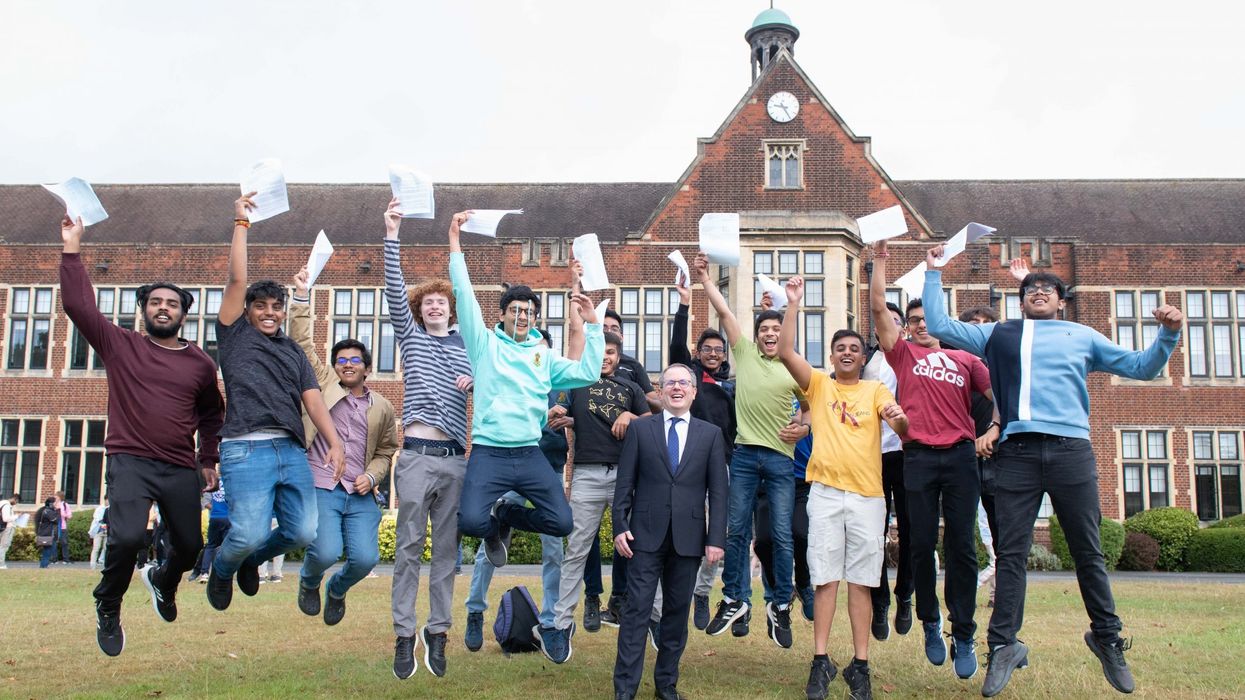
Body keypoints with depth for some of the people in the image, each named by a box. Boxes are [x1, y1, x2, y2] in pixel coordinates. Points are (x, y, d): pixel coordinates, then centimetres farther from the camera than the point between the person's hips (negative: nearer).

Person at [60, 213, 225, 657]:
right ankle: (108, 608, 7)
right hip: (131, 462, -3)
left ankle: (162, 581, 45)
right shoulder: (120, 345, 4)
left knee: (189, 546, 7)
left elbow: (212, 414, 22)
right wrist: (73, 249, -9)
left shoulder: (200, 363, 9)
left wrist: (208, 460, 18)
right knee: (127, 537, -23)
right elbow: (78, 305, -5)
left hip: (181, 470, 3)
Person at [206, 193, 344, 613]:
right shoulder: (236, 335, 12)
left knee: (303, 533, -5)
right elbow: (236, 279, 3)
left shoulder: (294, 352, 22)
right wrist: (241, 223, 4)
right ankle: (222, 568, 21)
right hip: (247, 449, -4)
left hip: (292, 451, 4)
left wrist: (334, 443, -2)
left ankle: (251, 559, 28)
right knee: (250, 532, -16)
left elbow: (314, 401, 12)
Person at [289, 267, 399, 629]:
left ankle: (337, 589, 25)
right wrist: (301, 297, -1)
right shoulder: (324, 384, 9)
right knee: (326, 552, -21)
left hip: (360, 495, 2)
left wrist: (372, 477, -2)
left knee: (365, 558, -13)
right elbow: (302, 344, 3)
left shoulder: (382, 408, 13)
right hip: (321, 487, -2)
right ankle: (308, 580, 20)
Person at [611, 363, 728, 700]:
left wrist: (716, 538, -3)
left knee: (677, 611, 8)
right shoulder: (639, 428, 5)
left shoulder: (711, 434, 7)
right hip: (647, 534, -1)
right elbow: (625, 482, 4)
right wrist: (620, 526, -4)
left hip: (688, 537, 1)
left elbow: (718, 491, 3)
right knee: (637, 609, -3)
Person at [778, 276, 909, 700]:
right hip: (826, 492, -1)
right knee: (825, 577, -1)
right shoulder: (818, 383, 9)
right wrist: (793, 303, -10)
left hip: (868, 494, 1)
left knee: (861, 580, 4)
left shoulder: (876, 390, 11)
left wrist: (899, 418, -28)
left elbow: (901, 428, -4)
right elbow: (785, 351, -4)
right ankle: (821, 662, 5)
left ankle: (860, 665, 9)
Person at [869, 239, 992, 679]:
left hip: (961, 456, 1)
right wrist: (880, 260, 7)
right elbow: (877, 307, 6)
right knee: (922, 545, 2)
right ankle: (930, 623, 20)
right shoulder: (903, 354, 11)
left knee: (961, 547, 0)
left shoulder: (965, 360, 15)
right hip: (920, 457, -1)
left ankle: (963, 637, 5)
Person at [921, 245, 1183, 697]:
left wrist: (1168, 334, 6)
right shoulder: (999, 335, 21)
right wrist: (934, 274, 21)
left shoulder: (1082, 336, 21)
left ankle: (1107, 638, 20)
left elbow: (1141, 367, 22)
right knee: (1011, 553, -2)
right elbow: (938, 326, 21)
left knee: (1088, 552, 4)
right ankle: (1003, 646, 3)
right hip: (1017, 452, 0)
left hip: (1071, 451, 0)